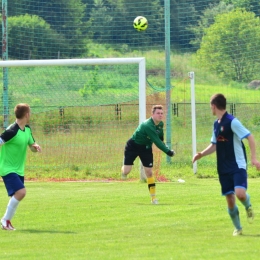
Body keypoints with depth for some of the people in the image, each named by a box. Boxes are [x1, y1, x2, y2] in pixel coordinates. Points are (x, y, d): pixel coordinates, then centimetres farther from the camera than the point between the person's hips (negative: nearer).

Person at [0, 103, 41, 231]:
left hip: (19, 170, 9)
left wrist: (36, 147, -5)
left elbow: (32, 145, 18)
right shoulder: (12, 131, -21)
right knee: (20, 192, -21)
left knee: (17, 195, 8)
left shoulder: (27, 129, 6)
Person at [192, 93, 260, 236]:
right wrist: (201, 154, 6)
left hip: (238, 166, -7)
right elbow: (214, 145, 22)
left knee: (240, 193, -26)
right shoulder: (216, 124, 11)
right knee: (229, 199, 4)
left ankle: (248, 206, 8)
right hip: (224, 169, 7)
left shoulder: (232, 122, -14)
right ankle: (238, 228, 20)